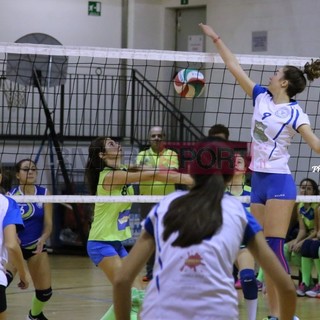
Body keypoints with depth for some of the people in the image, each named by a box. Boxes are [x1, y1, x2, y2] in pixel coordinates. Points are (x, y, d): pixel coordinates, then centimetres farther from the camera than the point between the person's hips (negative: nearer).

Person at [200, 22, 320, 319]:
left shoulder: (294, 113, -9)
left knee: (275, 249, -11)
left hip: (279, 183, -7)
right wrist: (216, 39, 18)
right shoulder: (262, 97, 10)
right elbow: (234, 67, 15)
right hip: (258, 181, 7)